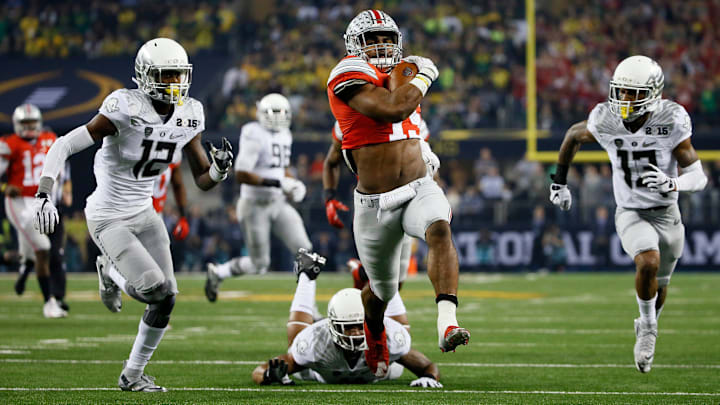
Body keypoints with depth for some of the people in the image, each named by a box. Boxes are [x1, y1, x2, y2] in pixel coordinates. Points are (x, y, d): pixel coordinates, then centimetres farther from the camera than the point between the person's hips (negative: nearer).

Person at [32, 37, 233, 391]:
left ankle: (133, 375, 20)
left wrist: (220, 168, -19)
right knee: (154, 288, -20)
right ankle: (111, 277, 16)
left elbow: (203, 179, 5)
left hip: (144, 213, 6)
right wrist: (43, 195, -33)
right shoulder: (126, 110, -23)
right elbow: (63, 146, -23)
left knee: (166, 301, 0)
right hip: (108, 219, -6)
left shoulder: (188, 116, -3)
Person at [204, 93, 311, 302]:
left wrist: (293, 183, 5)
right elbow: (241, 175, -24)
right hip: (256, 205, -7)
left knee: (304, 249, -8)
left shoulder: (284, 135, 10)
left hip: (279, 203, 7)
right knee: (259, 265, 0)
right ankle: (217, 273, 26)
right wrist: (276, 183, -26)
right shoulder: (255, 136, -17)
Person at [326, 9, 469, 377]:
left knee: (439, 230, -31)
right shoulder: (351, 76, -14)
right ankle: (375, 345, 47)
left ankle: (447, 326, -44)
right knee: (382, 290, 13)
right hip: (375, 205, -4)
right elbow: (392, 109, -28)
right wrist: (425, 75, -15)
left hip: (420, 189, 4)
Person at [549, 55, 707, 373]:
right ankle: (647, 328, -4)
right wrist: (559, 181, 10)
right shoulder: (605, 120, -16)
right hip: (630, 213, -1)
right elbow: (573, 135, 8)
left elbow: (698, 177, -19)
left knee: (658, 288, 17)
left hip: (666, 213, 1)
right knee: (649, 263, -30)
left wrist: (671, 184, -40)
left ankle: (646, 328, 49)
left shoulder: (671, 122, -21)